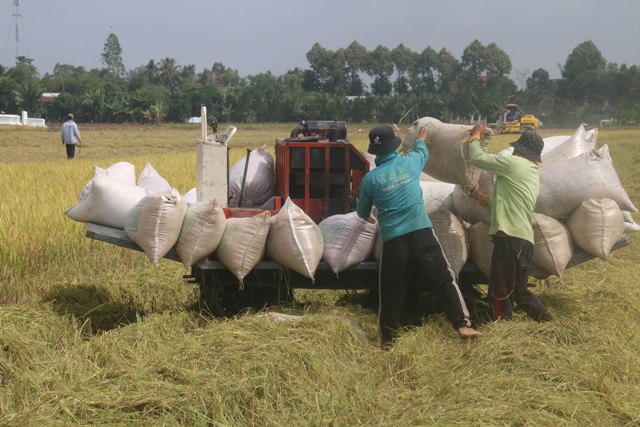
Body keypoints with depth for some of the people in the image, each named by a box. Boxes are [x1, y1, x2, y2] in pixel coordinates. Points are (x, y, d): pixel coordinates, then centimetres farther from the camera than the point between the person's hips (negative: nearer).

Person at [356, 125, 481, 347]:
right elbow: (423, 152, 31)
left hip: (392, 239, 0)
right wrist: (420, 140, 54)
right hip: (421, 231, 0)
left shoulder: (370, 178, 3)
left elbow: (362, 211, 19)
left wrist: (367, 217, 43)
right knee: (445, 278, 8)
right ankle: (462, 324, 0)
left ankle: (387, 340, 16)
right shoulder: (409, 161, 5)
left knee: (391, 292, 9)